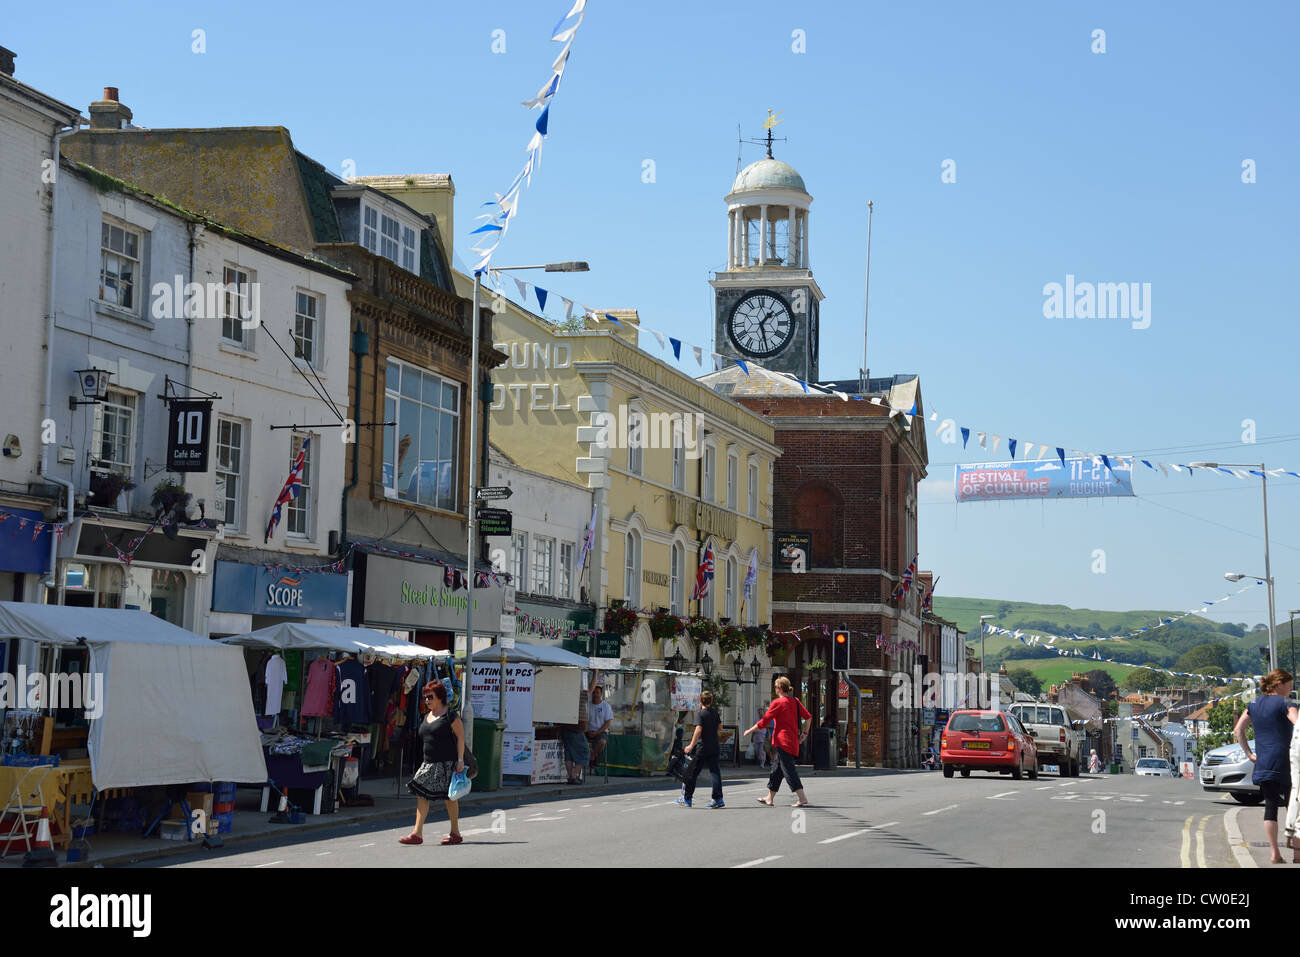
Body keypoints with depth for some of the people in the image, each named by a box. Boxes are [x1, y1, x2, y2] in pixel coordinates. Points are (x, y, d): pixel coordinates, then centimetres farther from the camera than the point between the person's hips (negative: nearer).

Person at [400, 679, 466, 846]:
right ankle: (417, 834, -4)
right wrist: (427, 761, 19)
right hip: (430, 764, 7)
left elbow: (460, 737, -8)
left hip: (447, 763, -7)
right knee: (422, 795, -2)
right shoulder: (426, 718, 17)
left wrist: (460, 760, -15)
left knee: (449, 797, -1)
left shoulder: (450, 715, -5)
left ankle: (455, 834, 9)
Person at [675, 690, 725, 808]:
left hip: (702, 748, -5)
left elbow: (698, 729, -23)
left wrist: (691, 745, -23)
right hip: (714, 747, 5)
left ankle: (686, 799, 11)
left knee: (692, 773, 5)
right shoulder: (715, 712, 6)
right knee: (715, 772, 3)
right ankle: (718, 799, -4)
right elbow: (720, 726, 17)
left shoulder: (700, 714, -11)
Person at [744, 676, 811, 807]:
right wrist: (804, 733, 16)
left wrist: (750, 731, 4)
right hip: (793, 741, 8)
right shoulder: (795, 702, 9)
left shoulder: (777, 703, -11)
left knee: (788, 770, -8)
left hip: (783, 741, -8)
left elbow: (764, 721, -8)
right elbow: (808, 718, 9)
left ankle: (802, 799, -16)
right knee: (776, 768, 17)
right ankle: (769, 798, 24)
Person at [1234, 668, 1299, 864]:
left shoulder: (1254, 705, 12)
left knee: (1270, 806, 7)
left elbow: (1238, 730, 12)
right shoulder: (1284, 705, -7)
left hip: (1262, 764, 5)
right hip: (1284, 762, -5)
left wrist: (1249, 754, 11)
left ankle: (1275, 853, 1)